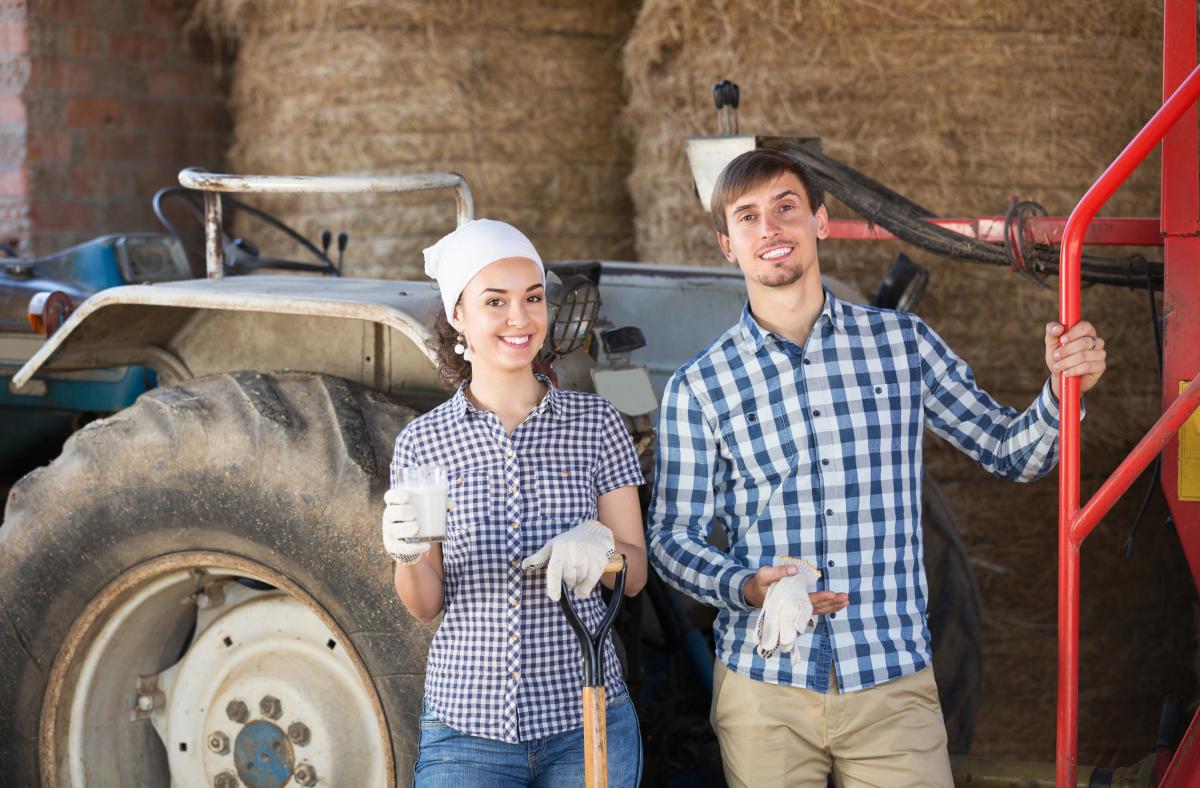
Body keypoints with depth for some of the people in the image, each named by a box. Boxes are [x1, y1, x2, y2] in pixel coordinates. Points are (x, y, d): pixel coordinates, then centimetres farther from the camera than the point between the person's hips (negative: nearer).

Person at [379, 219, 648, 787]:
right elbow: (426, 607, 3)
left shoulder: (596, 425, 0)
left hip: (585, 720, 0)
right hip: (467, 727, 0)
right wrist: (407, 557, -18)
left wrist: (598, 544, -19)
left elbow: (635, 575, 2)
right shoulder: (423, 442, 1)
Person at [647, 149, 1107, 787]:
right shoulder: (697, 389, 2)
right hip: (763, 682, 0)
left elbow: (1011, 453, 13)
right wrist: (747, 587, -16)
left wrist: (1063, 389, -7)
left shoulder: (901, 343, 6)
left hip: (893, 683, 1)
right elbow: (671, 538, 4)